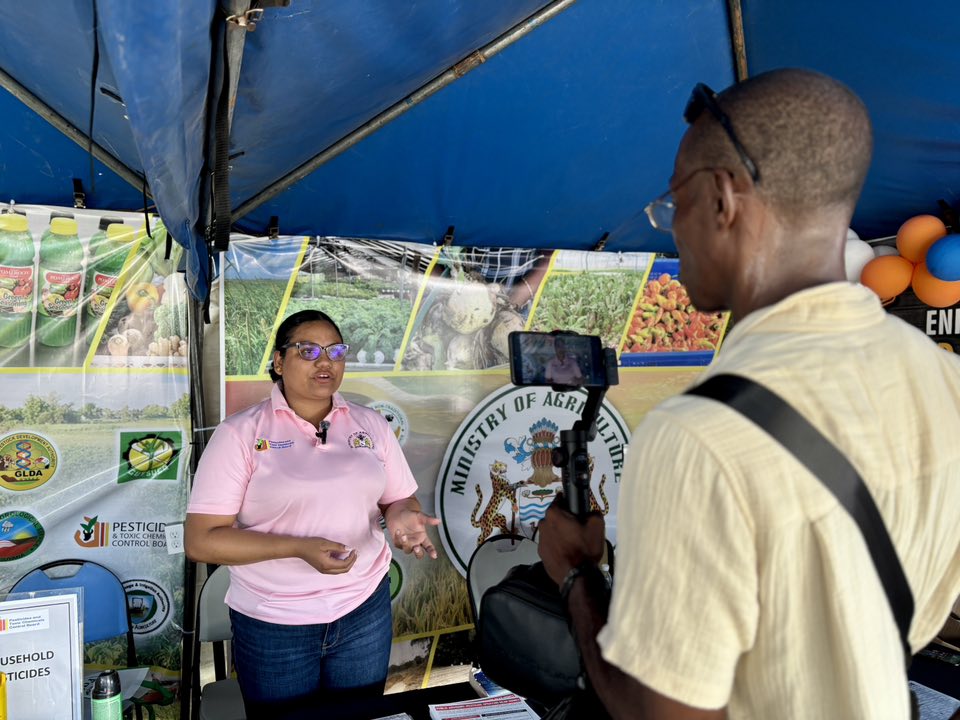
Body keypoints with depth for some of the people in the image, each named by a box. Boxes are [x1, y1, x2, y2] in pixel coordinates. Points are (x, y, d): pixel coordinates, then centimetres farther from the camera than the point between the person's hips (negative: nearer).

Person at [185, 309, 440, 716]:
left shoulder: (371, 425, 2)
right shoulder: (240, 433, -10)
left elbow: (401, 500, 8)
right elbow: (201, 541, -13)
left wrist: (401, 516, -17)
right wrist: (299, 547, -25)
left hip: (365, 611, 3)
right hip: (273, 624, -3)